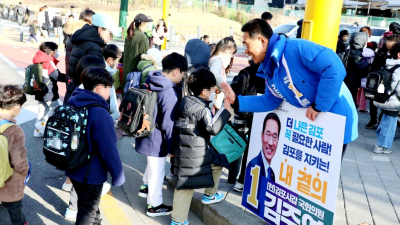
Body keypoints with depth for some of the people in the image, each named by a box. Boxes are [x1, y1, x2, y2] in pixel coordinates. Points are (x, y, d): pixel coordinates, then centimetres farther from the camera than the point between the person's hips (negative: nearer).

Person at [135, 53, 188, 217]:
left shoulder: (151, 82, 0)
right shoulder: (169, 93, -26)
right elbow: (168, 124, -24)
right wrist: (173, 147, -13)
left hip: (146, 134, 9)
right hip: (156, 139, -9)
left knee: (153, 165, 31)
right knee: (157, 171, 9)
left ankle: (146, 187, 53)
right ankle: (154, 206, 26)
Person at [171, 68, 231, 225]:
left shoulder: (185, 102, 13)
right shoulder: (202, 108, -15)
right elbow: (213, 128, -27)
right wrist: (225, 110, -22)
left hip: (181, 152, 8)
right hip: (196, 154, -8)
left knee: (183, 185, 12)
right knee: (218, 161, 19)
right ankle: (209, 196, 32)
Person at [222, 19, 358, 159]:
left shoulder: (295, 48, -24)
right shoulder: (269, 71, 5)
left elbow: (335, 68, -31)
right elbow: (269, 102, 13)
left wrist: (319, 106, -26)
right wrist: (236, 100, 5)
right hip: (315, 123, 9)